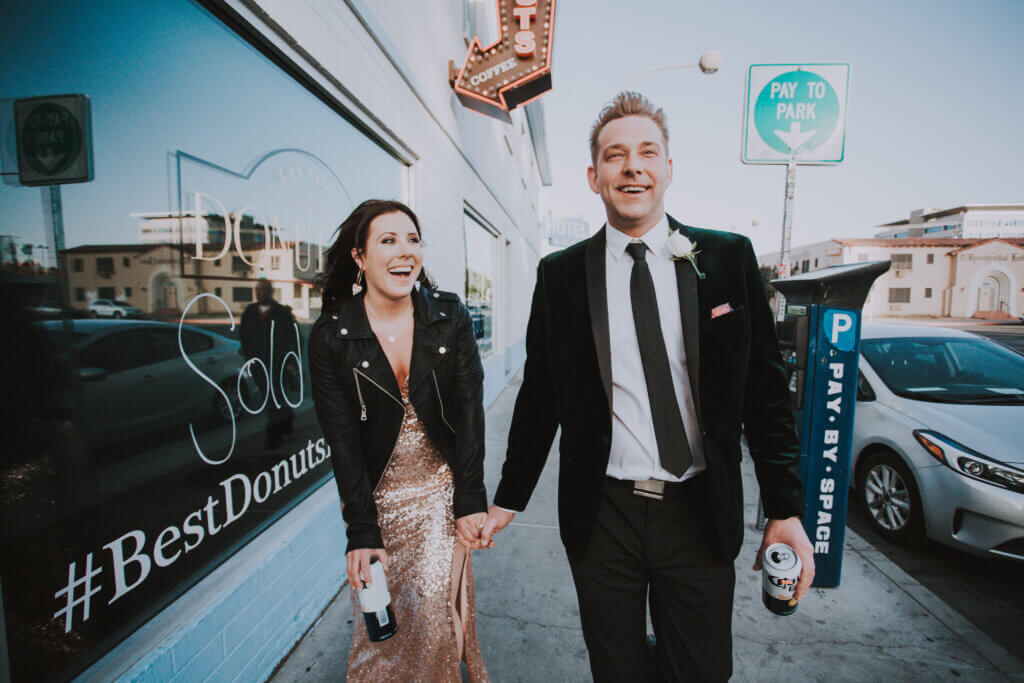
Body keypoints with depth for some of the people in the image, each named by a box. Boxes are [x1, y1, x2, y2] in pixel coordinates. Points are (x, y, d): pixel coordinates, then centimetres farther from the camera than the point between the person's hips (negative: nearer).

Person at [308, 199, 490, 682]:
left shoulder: (450, 317, -7)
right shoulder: (330, 337, -10)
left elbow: (469, 411, -6)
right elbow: (342, 440, -9)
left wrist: (470, 502, -9)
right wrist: (362, 532, -11)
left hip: (441, 491, 1)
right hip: (377, 496, 0)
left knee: (434, 610, 2)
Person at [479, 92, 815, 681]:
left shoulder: (729, 258, -1)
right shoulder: (561, 275, -2)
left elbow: (766, 390, 2)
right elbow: (539, 396, 3)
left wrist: (786, 509, 0)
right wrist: (508, 499, 7)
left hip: (701, 516, 1)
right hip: (602, 515, 0)